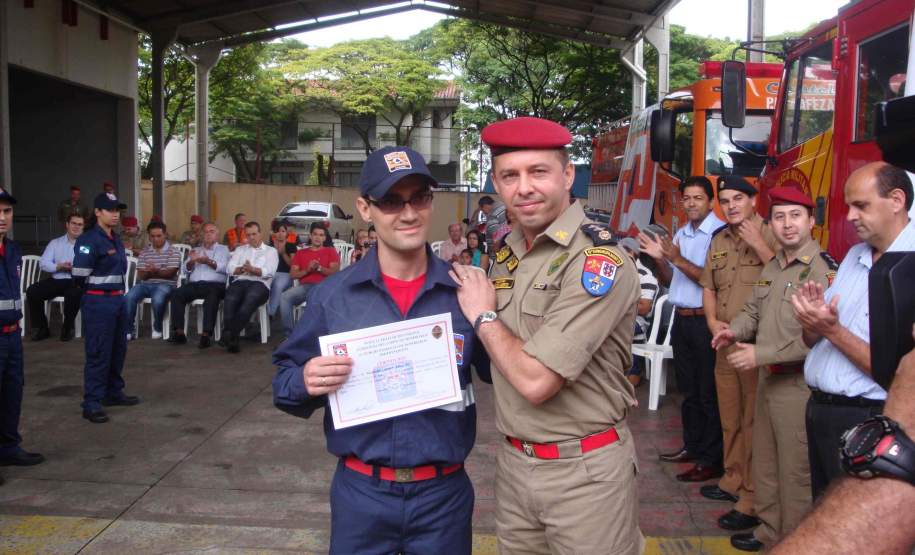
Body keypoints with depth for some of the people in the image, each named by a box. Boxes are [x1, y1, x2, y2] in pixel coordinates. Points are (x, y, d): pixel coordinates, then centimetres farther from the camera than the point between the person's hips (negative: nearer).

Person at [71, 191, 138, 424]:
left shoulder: (116, 240, 13)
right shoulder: (89, 240, -13)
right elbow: (79, 274, -17)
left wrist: (118, 290, 10)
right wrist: (98, 286, -1)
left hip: (118, 299, 8)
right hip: (98, 302, -8)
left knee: (118, 349, 16)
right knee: (98, 353, -5)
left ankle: (113, 392, 30)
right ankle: (91, 403, 2)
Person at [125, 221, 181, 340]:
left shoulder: (173, 251, 2)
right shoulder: (144, 252, 14)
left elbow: (170, 273, -9)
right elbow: (140, 275, 5)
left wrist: (156, 272, -28)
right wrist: (149, 272, -19)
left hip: (165, 284, -4)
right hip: (145, 284, 4)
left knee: (158, 299, -36)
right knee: (129, 297, -26)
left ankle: (157, 328, -9)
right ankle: (130, 329, -12)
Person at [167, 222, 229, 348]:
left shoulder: (223, 249, 18)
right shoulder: (196, 250, 29)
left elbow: (224, 268, -1)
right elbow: (187, 268, 15)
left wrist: (208, 261, -18)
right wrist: (192, 261, -7)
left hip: (215, 284, -4)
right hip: (194, 284, 4)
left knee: (212, 296, -37)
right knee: (176, 294, -24)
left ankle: (206, 335, -41)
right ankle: (179, 333, -27)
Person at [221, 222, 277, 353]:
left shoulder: (271, 251, 18)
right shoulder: (240, 249, 29)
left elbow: (269, 272, 0)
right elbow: (230, 268, 13)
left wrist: (252, 269, -16)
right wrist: (242, 269, -8)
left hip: (260, 284, -2)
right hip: (240, 282, 3)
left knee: (250, 299, -39)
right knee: (230, 299, -35)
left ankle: (228, 334, -41)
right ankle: (231, 337, -39)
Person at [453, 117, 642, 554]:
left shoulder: (599, 262, -19)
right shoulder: (506, 253, 4)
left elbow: (536, 381, -25)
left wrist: (483, 315, -11)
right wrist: (481, 311, 1)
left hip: (584, 470, -7)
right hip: (512, 461, 7)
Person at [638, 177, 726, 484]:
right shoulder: (680, 234, 13)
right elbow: (669, 280, 16)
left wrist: (677, 258, -21)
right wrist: (659, 258, -2)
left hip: (705, 321, -8)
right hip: (681, 320, 8)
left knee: (709, 393, 1)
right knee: (689, 389, 17)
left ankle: (711, 459, 11)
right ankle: (692, 446, 29)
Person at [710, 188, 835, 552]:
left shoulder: (824, 270, -18)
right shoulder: (772, 267, 11)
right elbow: (754, 310, 20)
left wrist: (761, 354, -23)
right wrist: (736, 330, -2)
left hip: (799, 385, -9)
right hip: (768, 379, 9)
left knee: (795, 470, 5)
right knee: (764, 463, 20)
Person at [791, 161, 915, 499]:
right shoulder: (854, 257, 9)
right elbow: (812, 341, 11)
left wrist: (832, 330, -23)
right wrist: (813, 318, -10)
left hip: (865, 421, -7)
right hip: (819, 409, 7)